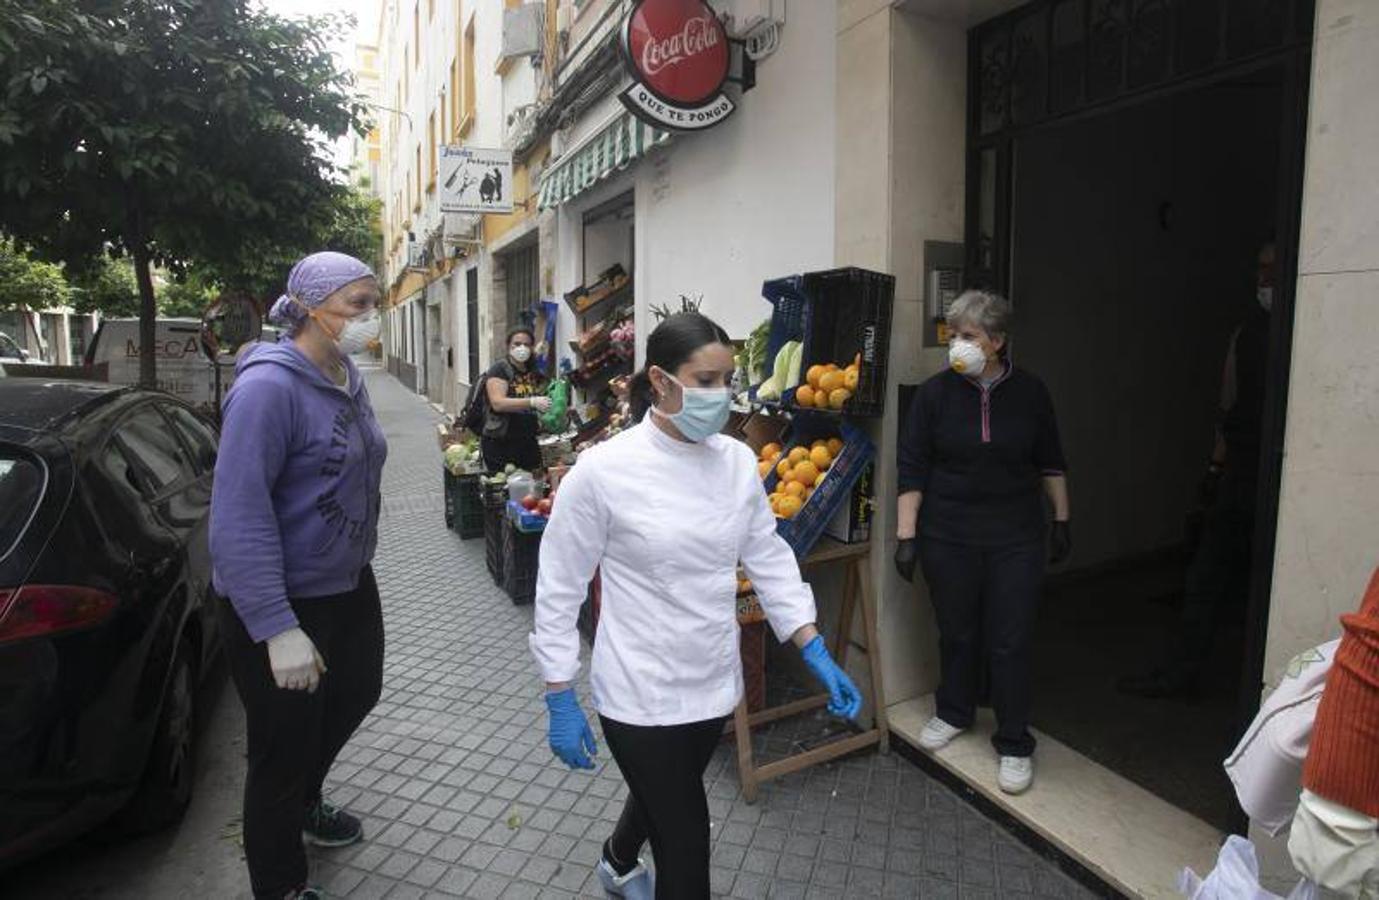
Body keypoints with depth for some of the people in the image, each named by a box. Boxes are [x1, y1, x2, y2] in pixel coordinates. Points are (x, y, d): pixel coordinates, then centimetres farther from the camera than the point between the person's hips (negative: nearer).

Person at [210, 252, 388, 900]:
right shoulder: (269, 387, -23)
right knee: (286, 745, 9)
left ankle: (303, 802, 55)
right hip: (283, 602, -9)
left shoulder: (347, 378, 4)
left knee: (356, 695, 26)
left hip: (349, 584, 9)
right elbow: (239, 514, -27)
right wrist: (278, 629, -30)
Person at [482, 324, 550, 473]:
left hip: (529, 442, 6)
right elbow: (497, 403, -19)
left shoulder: (534, 373, 13)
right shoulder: (500, 369, -5)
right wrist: (532, 402, -28)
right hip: (500, 443, -5)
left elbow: (543, 400, 26)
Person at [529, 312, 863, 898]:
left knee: (661, 796, 29)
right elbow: (560, 589, -12)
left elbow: (769, 559, 3)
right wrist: (561, 702, -9)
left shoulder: (738, 461, -5)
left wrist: (816, 653, -3)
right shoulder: (603, 470, -19)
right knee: (686, 845, 5)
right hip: (642, 693, -5)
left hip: (715, 684, 6)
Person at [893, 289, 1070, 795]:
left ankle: (1015, 744, 21)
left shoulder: (1029, 392, -1)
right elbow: (912, 469, -5)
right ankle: (955, 713, 37)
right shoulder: (936, 393, -6)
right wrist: (906, 536, -8)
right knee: (957, 632, 14)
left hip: (1016, 540, 0)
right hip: (949, 538, 0)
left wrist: (1061, 520, 10)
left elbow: (1050, 463, 9)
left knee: (1011, 641, 5)